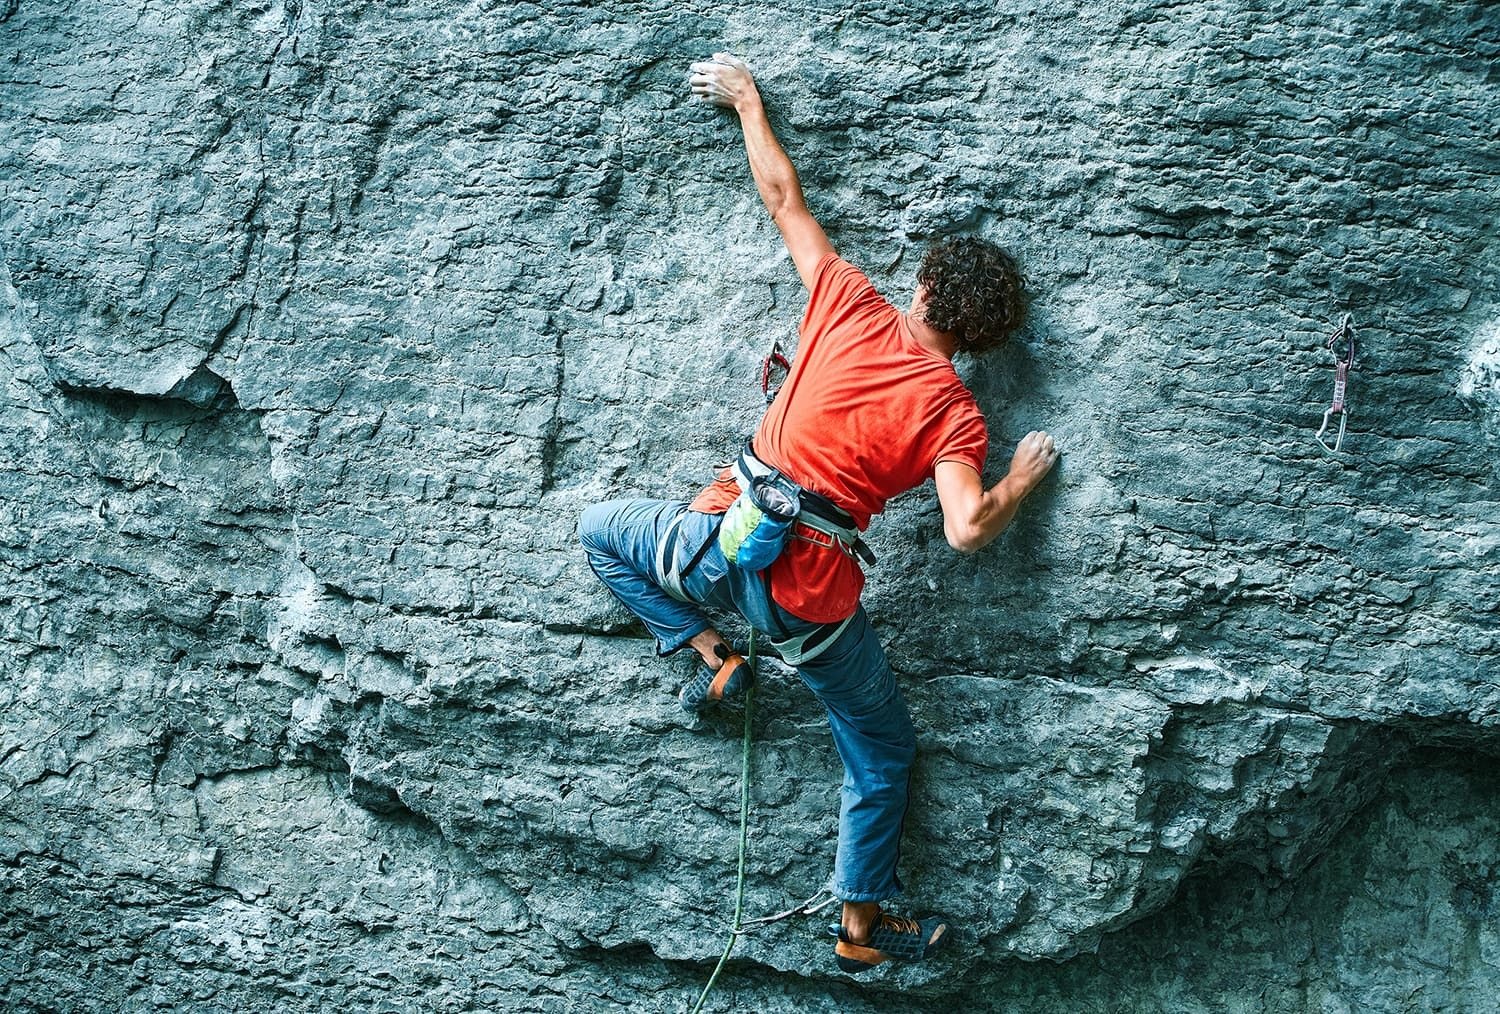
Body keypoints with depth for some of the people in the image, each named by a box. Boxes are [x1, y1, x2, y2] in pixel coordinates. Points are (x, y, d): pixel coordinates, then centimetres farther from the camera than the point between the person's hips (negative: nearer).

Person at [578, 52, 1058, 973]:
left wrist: (748, 102, 22)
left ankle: (712, 657, 19)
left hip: (729, 543, 1)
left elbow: (783, 197, 8)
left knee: (602, 529, 29)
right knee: (884, 753, 22)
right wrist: (1022, 479, 0)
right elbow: (967, 529, -20)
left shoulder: (853, 309, -1)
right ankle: (864, 924, 29)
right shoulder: (955, 415, -5)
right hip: (816, 596, 0)